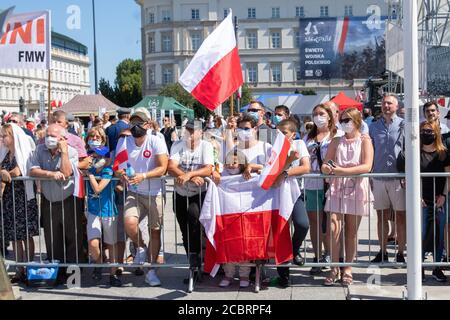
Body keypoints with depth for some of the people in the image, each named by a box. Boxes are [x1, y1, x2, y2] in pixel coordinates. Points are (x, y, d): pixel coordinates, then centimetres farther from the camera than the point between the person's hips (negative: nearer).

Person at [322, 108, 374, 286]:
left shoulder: (364, 141, 2)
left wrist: (342, 170, -21)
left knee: (351, 231, 4)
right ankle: (334, 268, 2)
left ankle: (348, 268, 15)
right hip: (337, 188, 2)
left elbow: (367, 166, -12)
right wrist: (328, 168, -16)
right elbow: (325, 165, 9)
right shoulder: (336, 141, 13)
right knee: (334, 228, -9)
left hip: (356, 189, -2)